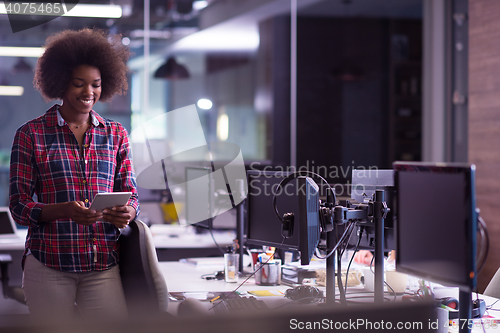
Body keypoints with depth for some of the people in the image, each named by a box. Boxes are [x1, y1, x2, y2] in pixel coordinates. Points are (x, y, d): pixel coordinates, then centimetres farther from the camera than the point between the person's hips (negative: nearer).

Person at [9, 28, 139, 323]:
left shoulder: (116, 134, 12)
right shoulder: (31, 134, 3)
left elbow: (131, 194, 12)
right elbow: (18, 205, -1)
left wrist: (127, 213, -13)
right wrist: (64, 210, -19)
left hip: (105, 264, 2)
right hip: (48, 264, -2)